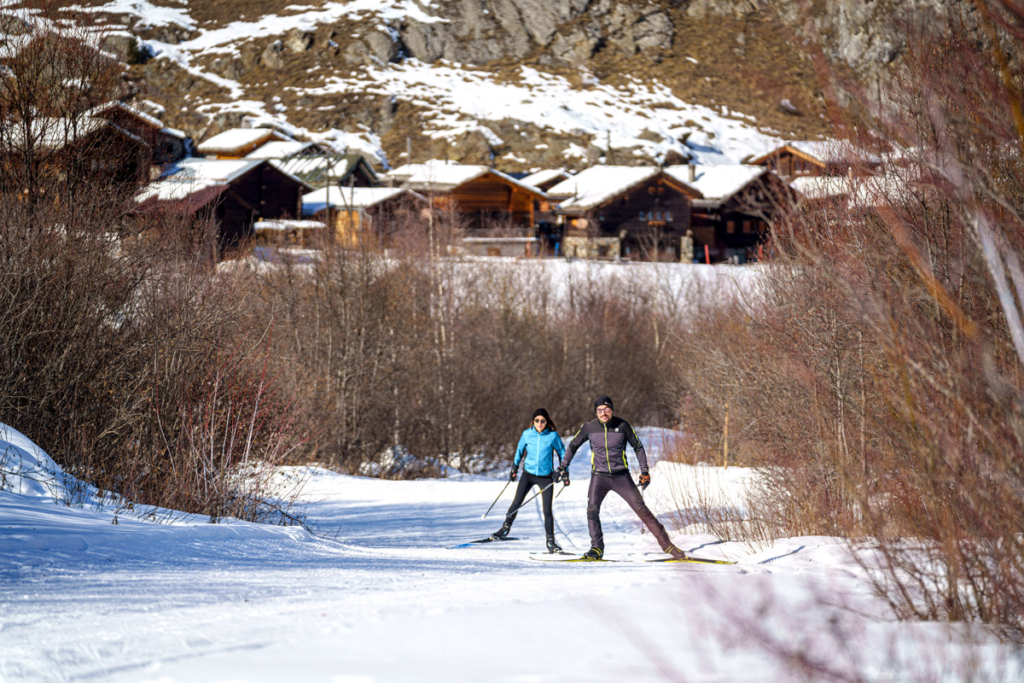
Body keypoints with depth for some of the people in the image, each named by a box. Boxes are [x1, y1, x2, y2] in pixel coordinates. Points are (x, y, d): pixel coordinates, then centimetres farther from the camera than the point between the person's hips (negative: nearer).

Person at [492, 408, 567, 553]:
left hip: (545, 476, -2)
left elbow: (562, 453, 4)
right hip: (528, 474, 2)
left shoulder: (553, 436, -8)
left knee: (547, 510, -4)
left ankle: (550, 542, 5)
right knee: (516, 503, -1)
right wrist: (514, 468, 15)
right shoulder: (527, 434, -3)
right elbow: (519, 451, 13)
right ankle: (505, 529, 19)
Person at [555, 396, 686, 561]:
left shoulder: (622, 426, -7)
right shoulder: (590, 427, -4)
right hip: (599, 476, 1)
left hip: (621, 476, -1)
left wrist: (645, 471, 0)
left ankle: (666, 544, 0)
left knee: (641, 509, -6)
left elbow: (638, 447, 4)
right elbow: (573, 446, 11)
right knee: (592, 510, -18)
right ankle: (597, 548, -8)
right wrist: (562, 467, 8)